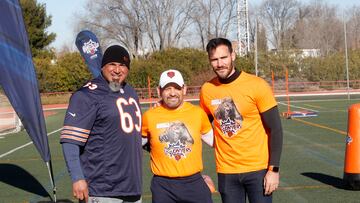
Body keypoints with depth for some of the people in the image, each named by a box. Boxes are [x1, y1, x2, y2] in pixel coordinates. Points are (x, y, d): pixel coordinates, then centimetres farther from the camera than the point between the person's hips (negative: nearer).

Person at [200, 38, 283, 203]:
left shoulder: (257, 85, -11)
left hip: (258, 169, -3)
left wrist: (274, 169, -11)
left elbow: (275, 129, -9)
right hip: (226, 171, 3)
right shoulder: (207, 90, -1)